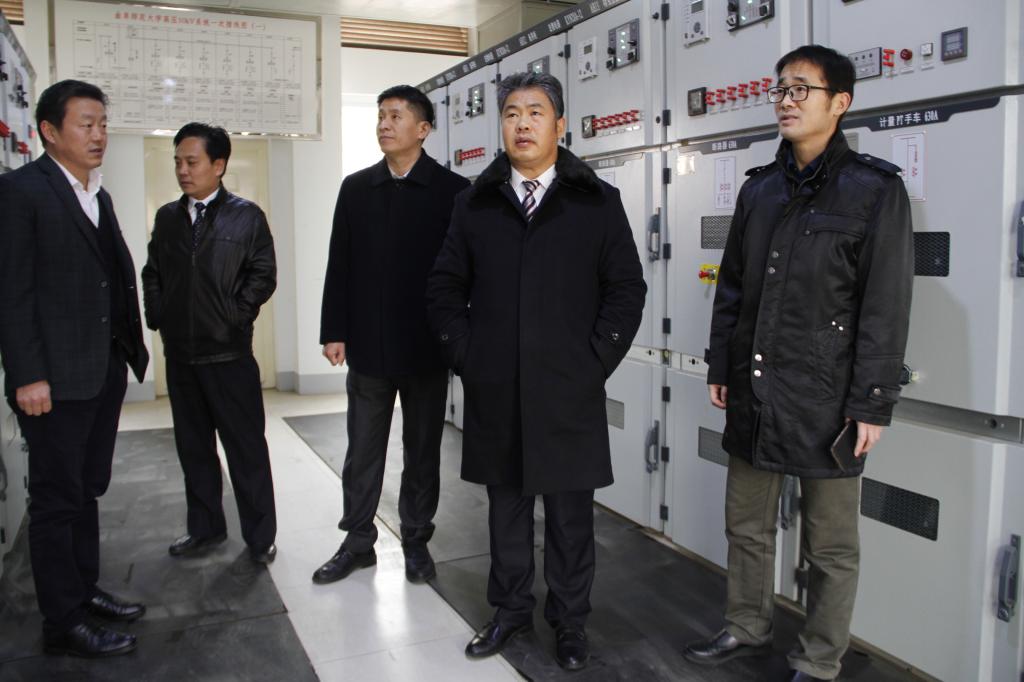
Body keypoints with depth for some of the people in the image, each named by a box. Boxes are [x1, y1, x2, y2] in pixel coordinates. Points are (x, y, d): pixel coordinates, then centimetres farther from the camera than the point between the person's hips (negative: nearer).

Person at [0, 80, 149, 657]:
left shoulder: (98, 195, 15)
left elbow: (116, 277, 12)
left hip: (105, 369, 7)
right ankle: (63, 624, 15)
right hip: (56, 376, -7)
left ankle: (84, 591, 32)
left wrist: (128, 351, 7)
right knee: (56, 499, 4)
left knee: (88, 490, 17)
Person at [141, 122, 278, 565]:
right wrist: (157, 316, 4)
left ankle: (260, 536, 14)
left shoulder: (246, 216, -3)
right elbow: (152, 273, 16)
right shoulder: (167, 217, 11)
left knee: (246, 448, 2)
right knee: (193, 446, 15)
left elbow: (263, 275, -5)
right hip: (179, 353, 5)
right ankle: (205, 528, 29)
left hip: (229, 353, -5)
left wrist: (234, 317, -10)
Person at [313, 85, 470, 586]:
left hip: (426, 346, -2)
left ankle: (416, 541, 25)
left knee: (422, 450, 10)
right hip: (367, 344, 3)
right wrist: (334, 331, 0)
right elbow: (339, 265, 6)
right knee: (362, 449, 10)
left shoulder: (451, 190, -3)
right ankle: (358, 541, 24)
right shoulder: (356, 188, 7)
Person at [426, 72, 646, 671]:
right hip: (495, 391, 2)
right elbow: (446, 286, 10)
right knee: (507, 504, 14)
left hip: (569, 391, -2)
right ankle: (512, 609, 32)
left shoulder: (598, 202, 2)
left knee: (571, 510, 9)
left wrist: (596, 361, -6)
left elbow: (627, 288, 1)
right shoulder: (476, 203, 8)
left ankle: (570, 620, 27)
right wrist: (464, 354, 0)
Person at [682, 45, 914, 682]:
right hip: (753, 390, 6)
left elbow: (886, 308, -9)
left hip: (825, 399, -5)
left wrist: (872, 405, -12)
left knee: (831, 545, 8)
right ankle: (748, 629, 37)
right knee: (747, 524, 17)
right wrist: (720, 368, 11)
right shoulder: (760, 188, 10)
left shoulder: (875, 189, -6)